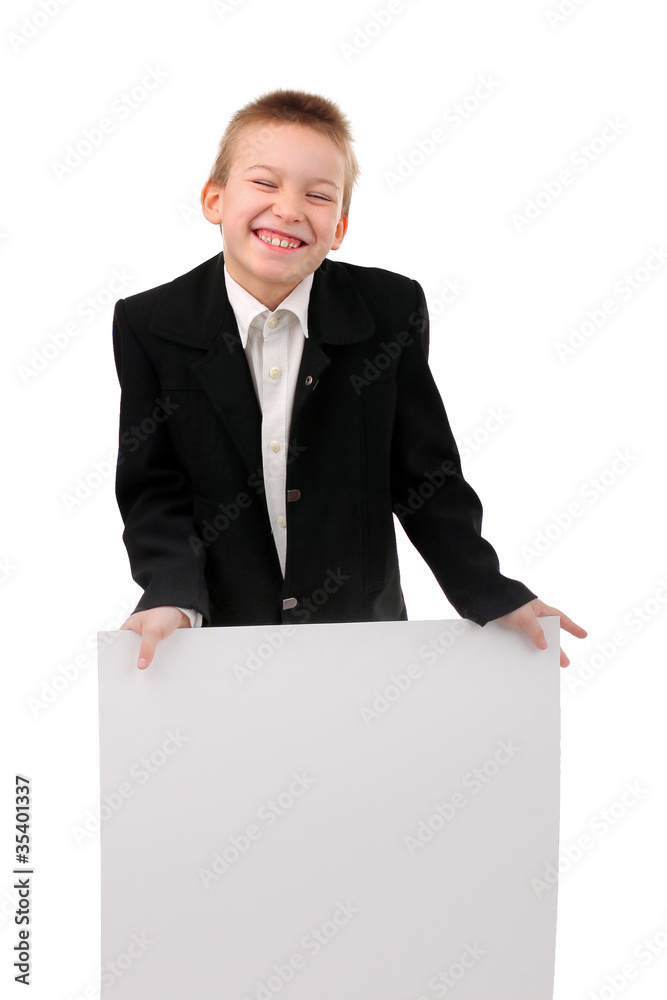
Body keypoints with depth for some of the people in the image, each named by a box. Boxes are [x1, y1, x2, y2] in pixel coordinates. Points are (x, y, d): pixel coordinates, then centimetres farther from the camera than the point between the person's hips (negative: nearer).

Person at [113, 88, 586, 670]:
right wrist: (173, 597, -24)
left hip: (364, 628, 1)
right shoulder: (149, 327, -10)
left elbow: (426, 476, -5)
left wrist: (493, 598, -12)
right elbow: (153, 491, -8)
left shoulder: (393, 312, -9)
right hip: (217, 633, 0)